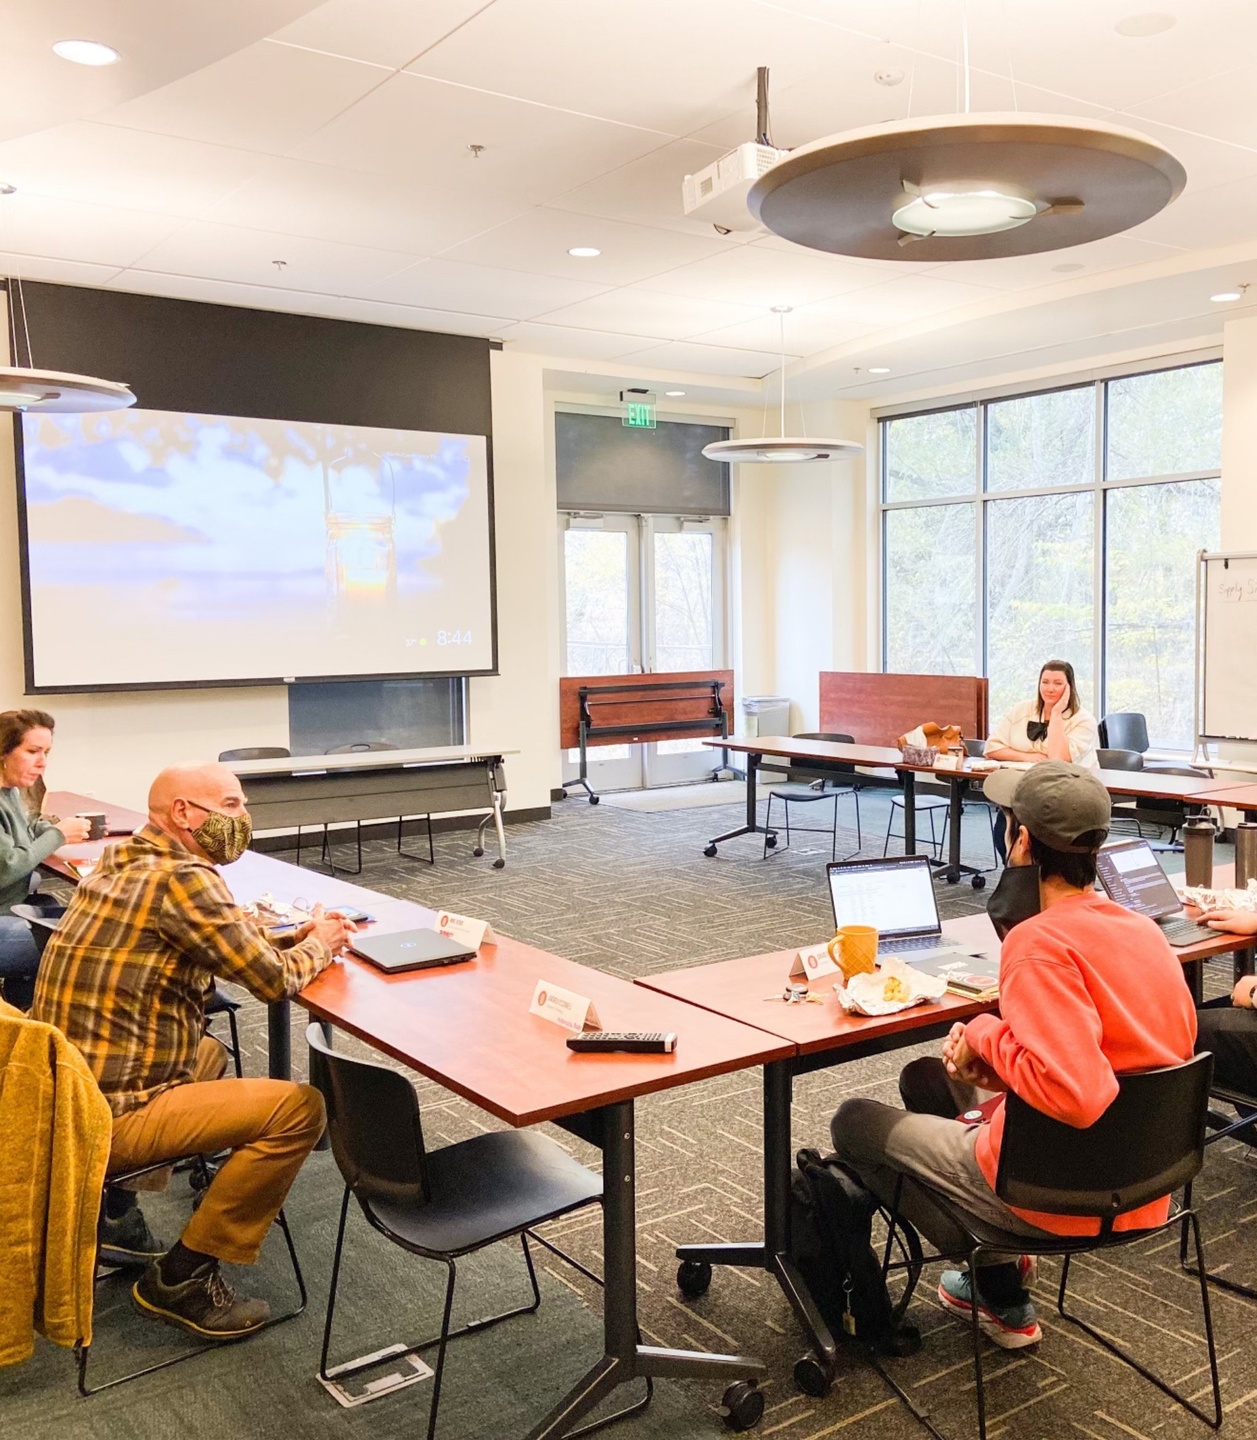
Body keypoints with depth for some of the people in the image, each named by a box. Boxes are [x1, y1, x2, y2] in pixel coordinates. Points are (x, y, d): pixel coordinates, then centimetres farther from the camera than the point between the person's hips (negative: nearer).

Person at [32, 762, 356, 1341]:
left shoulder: (126, 860, 9)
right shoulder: (182, 876, -19)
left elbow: (224, 942, 21)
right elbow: (274, 979, -16)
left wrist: (292, 935, 7)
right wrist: (318, 945, 4)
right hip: (105, 1118, -10)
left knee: (209, 1053, 32)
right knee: (299, 1108, -10)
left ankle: (112, 1209, 26)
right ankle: (181, 1276, 2)